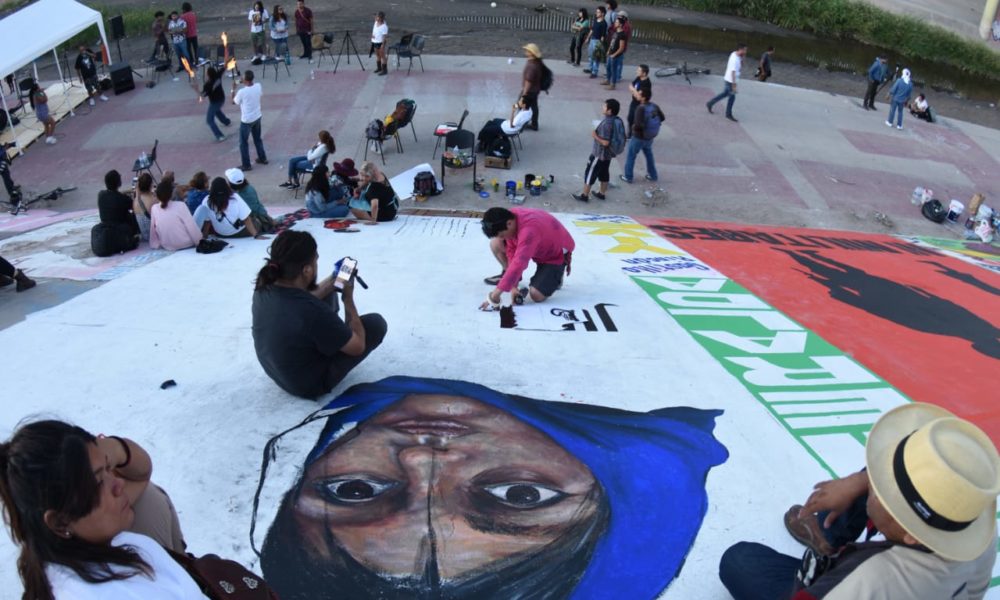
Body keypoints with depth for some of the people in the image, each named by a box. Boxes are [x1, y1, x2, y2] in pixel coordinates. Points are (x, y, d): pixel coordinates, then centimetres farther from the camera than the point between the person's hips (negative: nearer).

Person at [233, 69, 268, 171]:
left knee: (243, 143, 9)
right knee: (258, 139, 26)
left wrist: (233, 89, 3)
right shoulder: (258, 86, -10)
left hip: (246, 120, -6)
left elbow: (234, 102, -7)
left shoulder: (242, 92, -25)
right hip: (257, 117, 6)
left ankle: (246, 165, 15)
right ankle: (263, 158, 37)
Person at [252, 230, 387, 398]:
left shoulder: (264, 289, -16)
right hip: (310, 383, -7)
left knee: (326, 293, 16)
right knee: (376, 322, 2)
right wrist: (348, 300, -10)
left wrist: (330, 283, 3)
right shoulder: (314, 311, -38)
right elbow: (357, 346, -20)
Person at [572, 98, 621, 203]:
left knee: (590, 173, 4)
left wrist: (595, 136, -19)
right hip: (608, 153, 9)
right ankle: (602, 193, 33)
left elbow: (605, 142, -30)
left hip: (599, 153, -9)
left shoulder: (606, 124, -29)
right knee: (604, 173, 20)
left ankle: (584, 196, 13)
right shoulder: (616, 120, 0)